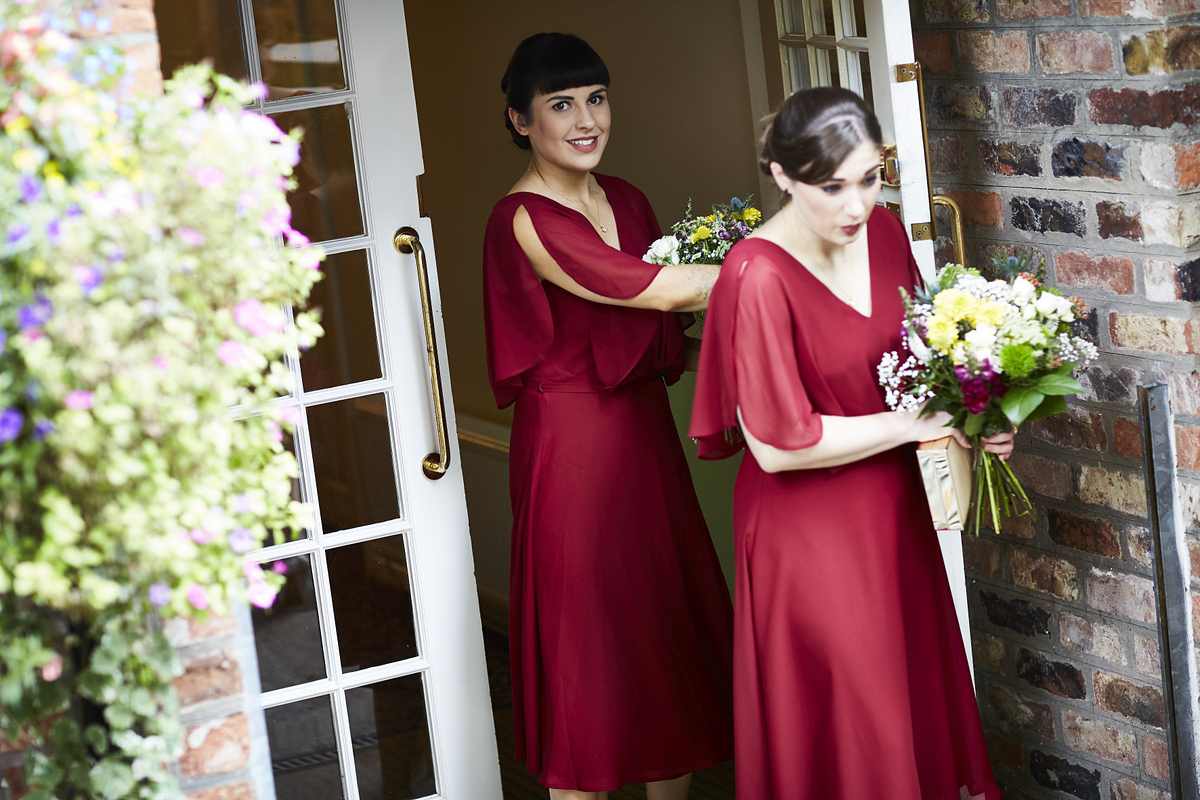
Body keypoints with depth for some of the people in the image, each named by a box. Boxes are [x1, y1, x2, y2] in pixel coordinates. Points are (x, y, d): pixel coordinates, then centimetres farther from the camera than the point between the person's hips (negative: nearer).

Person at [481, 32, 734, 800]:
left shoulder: (625, 201, 8)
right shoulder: (525, 220, -17)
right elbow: (663, 290, -23)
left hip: (645, 434, 8)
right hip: (574, 443, -7)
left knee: (673, 627, 12)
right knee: (593, 644, 2)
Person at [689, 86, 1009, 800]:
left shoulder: (883, 231, -3)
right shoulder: (759, 277, -25)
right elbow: (778, 444, -23)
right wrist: (913, 424, -16)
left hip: (892, 506, 7)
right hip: (808, 524, -7)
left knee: (919, 695, 18)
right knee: (843, 731, 5)